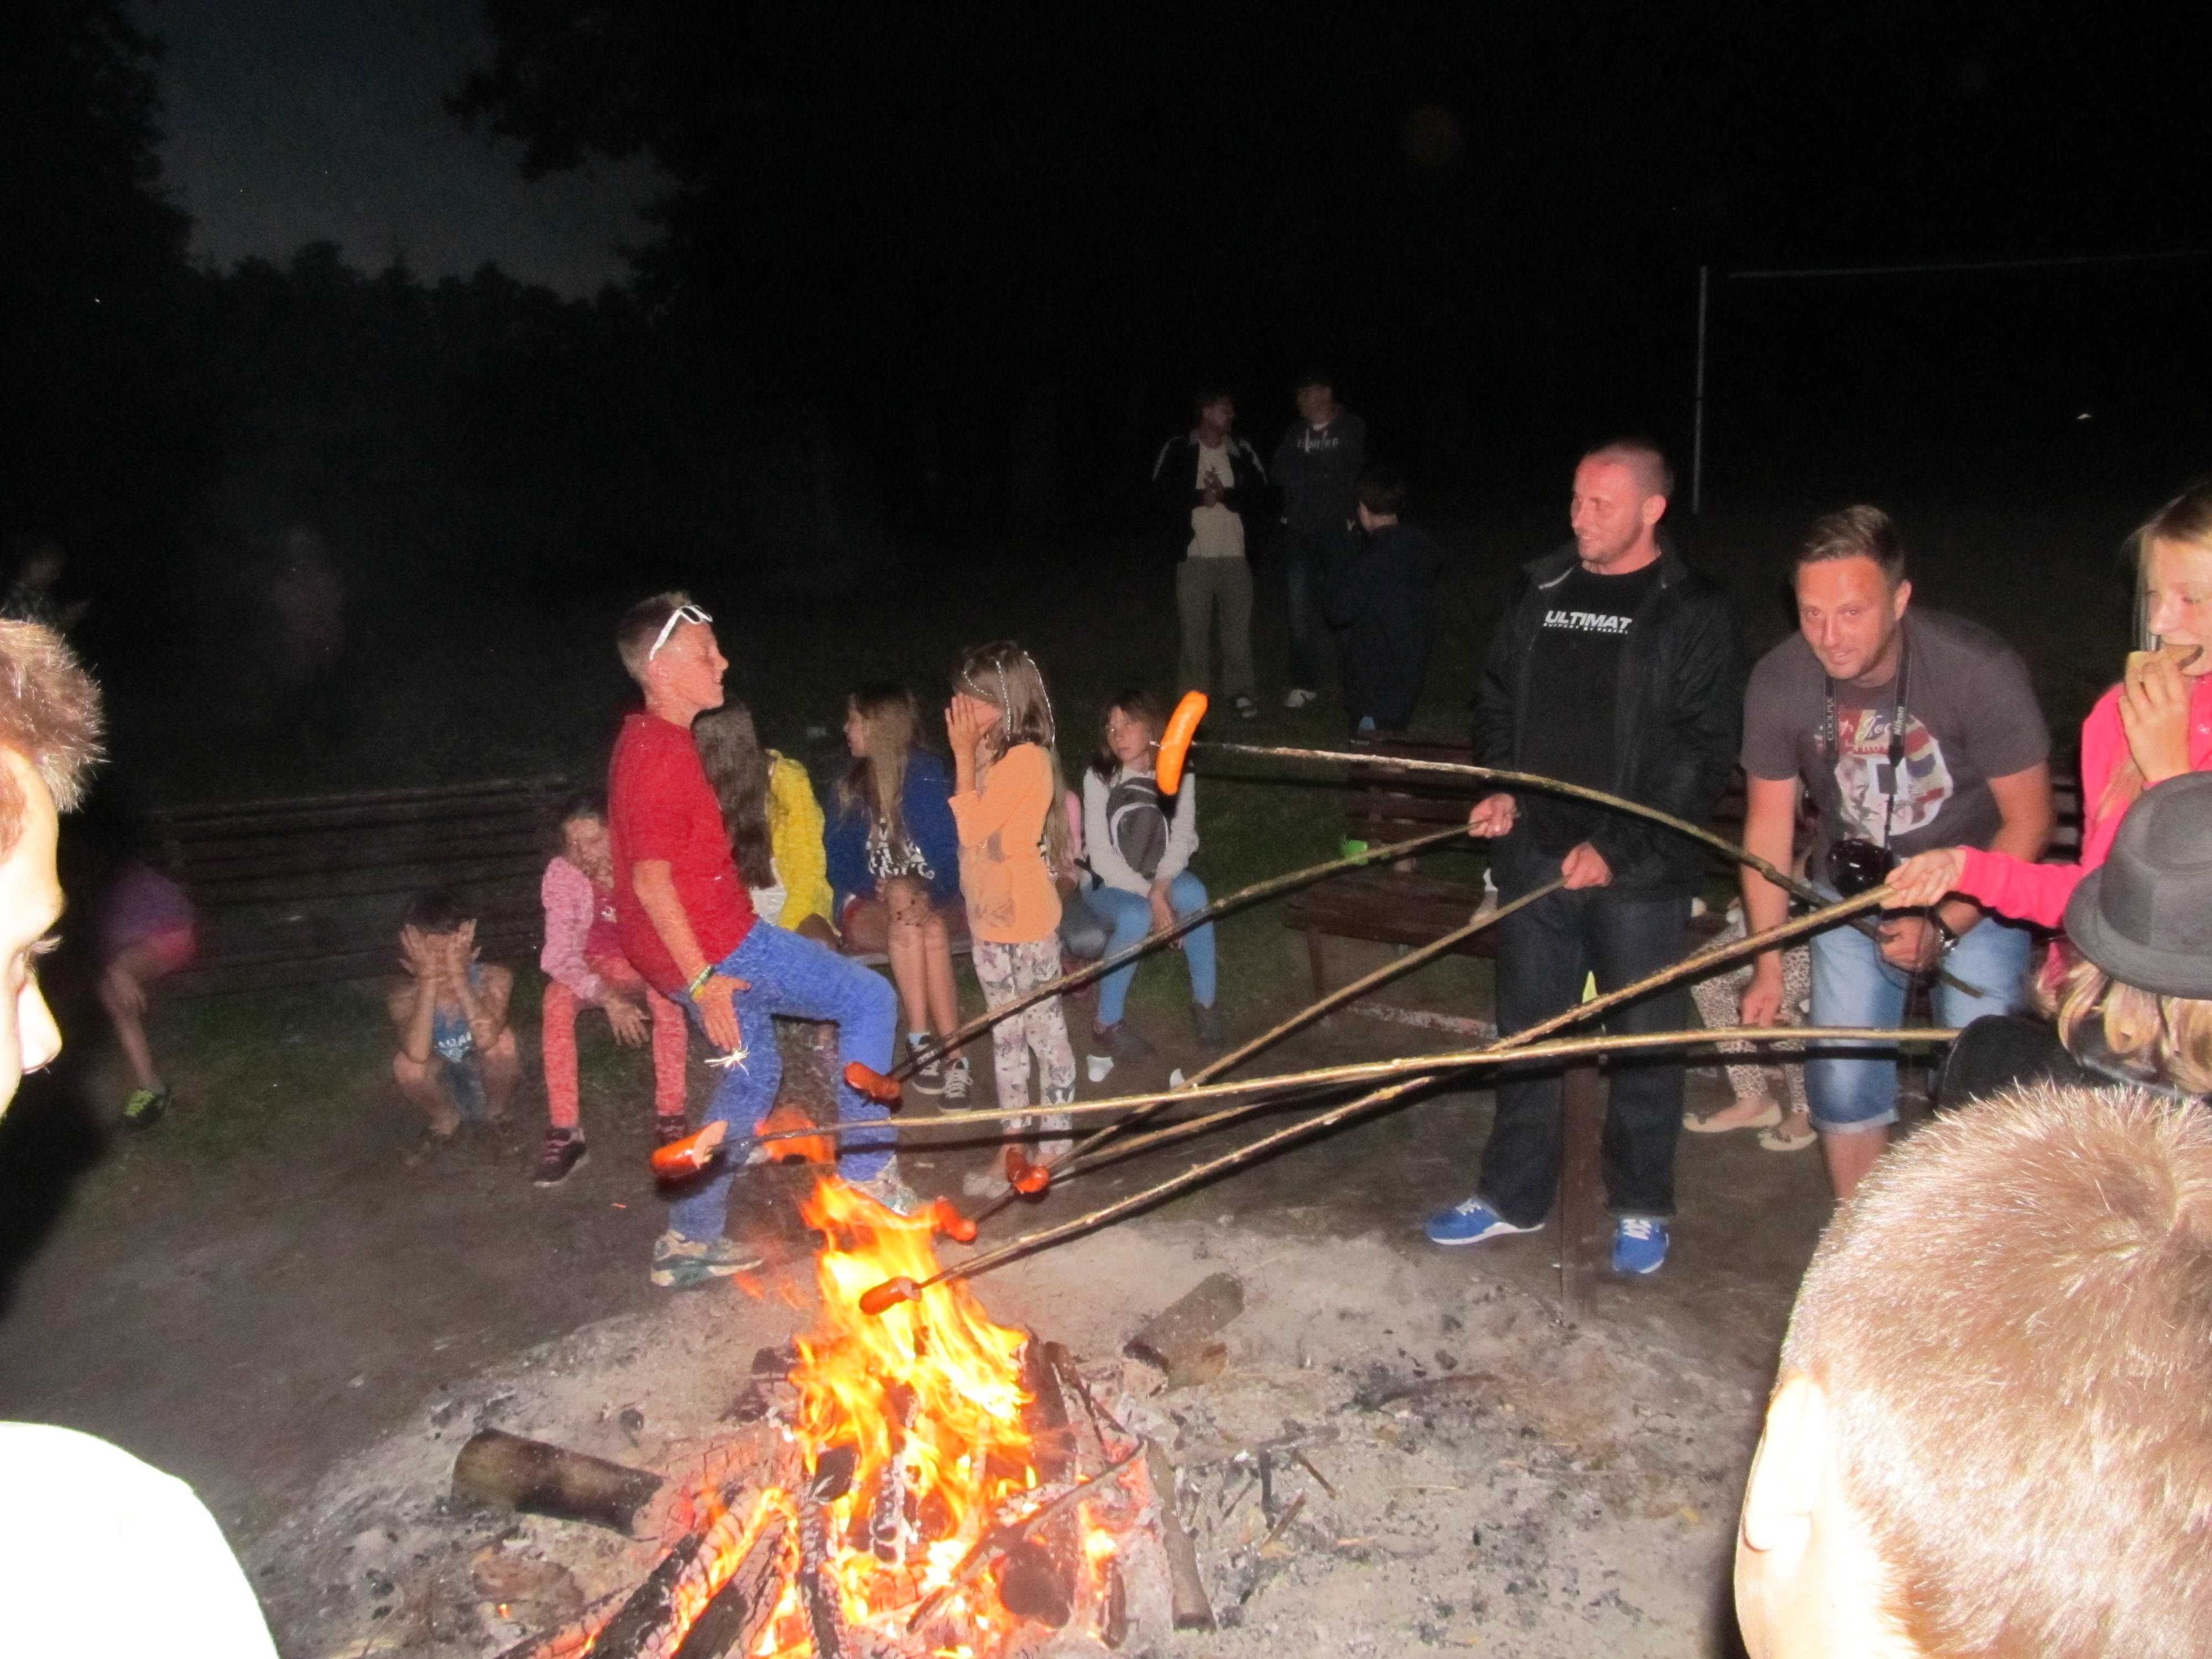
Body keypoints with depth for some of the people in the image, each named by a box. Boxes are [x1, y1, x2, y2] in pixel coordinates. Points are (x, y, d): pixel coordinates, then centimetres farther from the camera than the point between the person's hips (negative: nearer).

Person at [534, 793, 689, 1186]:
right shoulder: (561, 873, -17)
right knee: (557, 997, -31)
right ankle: (564, 1131, -28)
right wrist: (607, 998, -37)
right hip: (594, 968, 1)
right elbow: (559, 953, -22)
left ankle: (670, 1118, -28)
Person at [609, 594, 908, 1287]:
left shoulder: (646, 741, 12)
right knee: (869, 999, -4)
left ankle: (691, 1238, 26)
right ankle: (867, 1172, 3)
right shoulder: (663, 756, -20)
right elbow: (651, 880, -23)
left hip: (709, 942, 10)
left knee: (752, 1074, 20)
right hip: (715, 945, -10)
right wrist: (703, 981, -22)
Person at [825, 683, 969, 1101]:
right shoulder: (850, 784, 8)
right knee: (909, 923, -34)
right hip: (869, 906, 1)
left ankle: (924, 1045, -39)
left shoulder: (928, 775, 0)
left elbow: (951, 850, -3)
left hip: (934, 898, -1)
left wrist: (926, 892, -22)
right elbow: (838, 861, 7)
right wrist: (884, 890, -12)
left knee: (929, 924, -36)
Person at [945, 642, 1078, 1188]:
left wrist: (964, 755, -19)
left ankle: (1054, 1148, 15)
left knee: (1045, 1033, 4)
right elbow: (971, 825, 9)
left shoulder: (1025, 759, -20)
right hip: (989, 916, 10)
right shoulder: (992, 753, 6)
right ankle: (1014, 1144, 29)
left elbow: (974, 828, -22)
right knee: (1006, 1035, 17)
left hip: (1026, 920, -9)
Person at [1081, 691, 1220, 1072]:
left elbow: (1182, 838, -8)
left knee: (1193, 894, -31)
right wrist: (1149, 895, -25)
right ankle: (1107, 1027, -19)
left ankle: (1204, 1001, -13)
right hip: (1108, 880, -2)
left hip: (1160, 874, 3)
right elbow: (1101, 855, -17)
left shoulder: (1178, 774, -7)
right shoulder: (1098, 777, -16)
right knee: (1136, 917, -35)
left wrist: (1162, 886, -26)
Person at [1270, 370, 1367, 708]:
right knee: (1301, 609, 3)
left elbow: (1348, 476, -9)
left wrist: (1302, 471, -1)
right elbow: (1278, 474, 2)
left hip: (1338, 530, -4)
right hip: (1299, 532, 4)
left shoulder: (1352, 430, 0)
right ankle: (1304, 684, 10)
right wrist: (1322, 472, -6)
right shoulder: (1295, 432, 12)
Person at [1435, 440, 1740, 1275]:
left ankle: (1642, 1208, 28)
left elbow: (1701, 757, -11)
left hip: (1639, 871, -4)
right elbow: (1496, 698, 18)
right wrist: (1500, 787, 2)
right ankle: (1513, 1196, 29)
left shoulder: (1694, 612, -7)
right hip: (1536, 858, 5)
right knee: (1525, 1028, 13)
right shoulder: (1541, 592, 8)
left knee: (1644, 1040, 8)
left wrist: (1616, 847, -16)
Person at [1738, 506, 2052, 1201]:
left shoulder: (1979, 668, -26)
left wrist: (1944, 927, -25)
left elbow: (2028, 821, -16)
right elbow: (1768, 823, -7)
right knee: (1843, 1077, 2)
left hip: (1974, 892, -2)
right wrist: (1767, 966, -6)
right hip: (1852, 889, 2)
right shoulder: (1778, 681, -19)